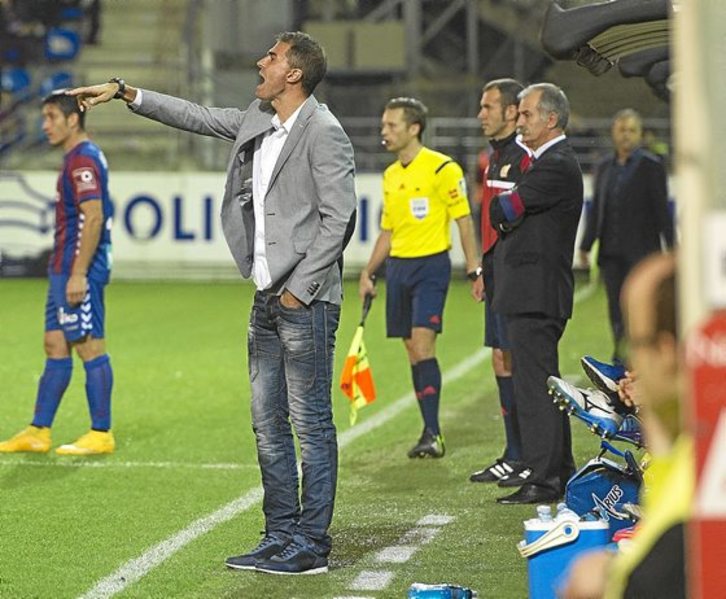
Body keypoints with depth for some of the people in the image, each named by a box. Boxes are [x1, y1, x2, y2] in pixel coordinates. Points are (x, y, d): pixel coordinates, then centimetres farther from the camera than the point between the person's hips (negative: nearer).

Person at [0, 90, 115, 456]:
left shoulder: (83, 159, -14)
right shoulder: (75, 159, 18)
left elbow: (93, 217, -21)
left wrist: (78, 274, -23)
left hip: (79, 270, -11)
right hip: (64, 269, 11)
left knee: (90, 348, -6)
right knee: (55, 347, 10)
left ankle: (101, 435, -1)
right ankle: (38, 433, 13)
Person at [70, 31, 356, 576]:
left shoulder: (323, 132, -12)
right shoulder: (257, 122, 13)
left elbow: (338, 217, -16)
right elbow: (195, 117, 25)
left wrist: (299, 290, -15)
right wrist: (125, 92, 20)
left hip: (306, 302, -9)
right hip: (269, 299, 9)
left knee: (312, 425, -4)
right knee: (269, 425, 12)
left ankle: (311, 546, 0)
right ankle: (280, 537, 19)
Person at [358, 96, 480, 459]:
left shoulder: (442, 168, -8)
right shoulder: (390, 176, 14)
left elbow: (463, 220, -7)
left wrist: (474, 269, -12)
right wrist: (368, 272, 13)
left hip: (431, 265, -7)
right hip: (397, 266, 7)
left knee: (422, 344, -16)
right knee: (412, 350, 6)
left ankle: (433, 434, -15)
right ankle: (430, 432, 13)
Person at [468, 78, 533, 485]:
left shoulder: (525, 157, -13)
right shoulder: (496, 157, 18)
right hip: (498, 271, 10)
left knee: (518, 362, -8)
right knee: (502, 361, 11)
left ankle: (526, 458, -3)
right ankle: (515, 456, 16)